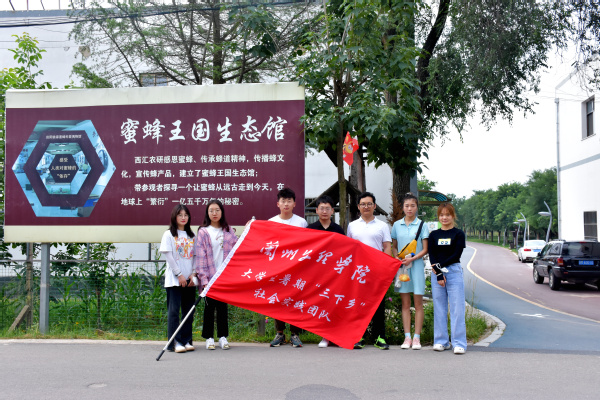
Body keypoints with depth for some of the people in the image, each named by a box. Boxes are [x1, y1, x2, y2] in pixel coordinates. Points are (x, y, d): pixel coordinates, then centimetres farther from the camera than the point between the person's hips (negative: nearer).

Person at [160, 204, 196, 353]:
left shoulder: (191, 236, 14)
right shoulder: (169, 235, 1)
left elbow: (195, 256, 10)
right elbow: (168, 256, -6)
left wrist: (193, 274, -3)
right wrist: (179, 275, -12)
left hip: (189, 280, 4)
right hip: (174, 279, -4)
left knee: (188, 311, 5)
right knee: (174, 310, -5)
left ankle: (186, 340, 12)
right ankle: (175, 342, -2)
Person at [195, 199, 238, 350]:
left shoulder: (228, 231, 10)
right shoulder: (203, 232, -1)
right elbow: (200, 256, -6)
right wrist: (204, 278, -14)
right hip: (210, 276, -2)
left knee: (223, 306, 7)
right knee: (210, 306, 4)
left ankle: (223, 337, 16)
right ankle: (209, 338, 13)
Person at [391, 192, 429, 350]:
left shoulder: (422, 225, 1)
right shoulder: (397, 225, 9)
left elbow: (425, 249, -2)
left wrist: (412, 259, -15)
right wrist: (397, 258, -5)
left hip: (416, 265, -2)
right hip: (401, 266, 2)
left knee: (418, 303, 0)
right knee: (405, 304, 4)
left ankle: (417, 337, 5)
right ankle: (407, 337, 8)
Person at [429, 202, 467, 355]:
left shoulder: (458, 234, 3)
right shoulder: (433, 235, 10)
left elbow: (456, 255, -5)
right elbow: (432, 256, 2)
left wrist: (440, 265, -11)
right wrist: (439, 274, -9)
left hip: (454, 272, -3)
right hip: (436, 273, 3)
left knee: (457, 308, -5)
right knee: (439, 308, 6)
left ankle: (459, 343, -2)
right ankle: (441, 341, 14)